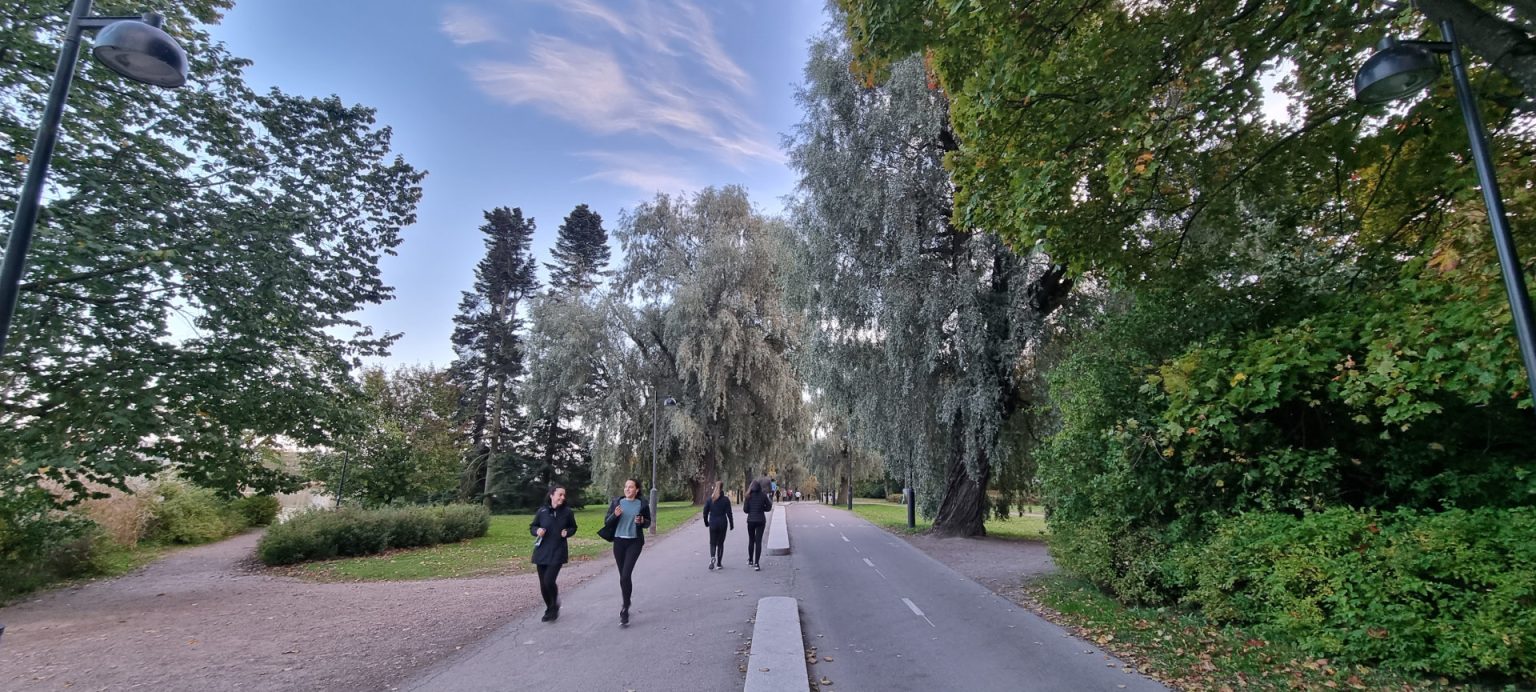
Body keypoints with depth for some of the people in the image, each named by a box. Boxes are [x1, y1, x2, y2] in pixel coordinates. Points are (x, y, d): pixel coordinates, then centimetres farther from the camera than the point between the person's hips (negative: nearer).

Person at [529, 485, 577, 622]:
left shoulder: (567, 512, -3)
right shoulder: (542, 511, -4)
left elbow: (573, 527, 11)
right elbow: (532, 527, 8)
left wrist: (567, 532, -9)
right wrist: (537, 531, -13)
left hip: (558, 552, -2)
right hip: (542, 552, 2)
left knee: (549, 581, -15)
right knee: (543, 584, 6)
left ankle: (555, 607, 13)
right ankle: (550, 609, 30)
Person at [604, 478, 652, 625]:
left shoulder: (642, 504, -2)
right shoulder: (617, 502, 2)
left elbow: (648, 522, 7)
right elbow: (607, 521, 1)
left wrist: (642, 521, -15)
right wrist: (615, 515, -18)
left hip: (634, 542, -3)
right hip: (619, 542, 3)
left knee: (626, 575, -13)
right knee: (623, 576, 12)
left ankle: (625, 609, -5)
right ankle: (626, 604, 32)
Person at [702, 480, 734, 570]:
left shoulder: (709, 499, -2)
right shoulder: (725, 499, -7)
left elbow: (705, 513, 0)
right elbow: (729, 513, -7)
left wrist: (706, 522, 14)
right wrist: (731, 525, 3)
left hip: (713, 524, 1)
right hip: (723, 524, -1)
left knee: (712, 543, 11)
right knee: (720, 543, 10)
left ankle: (712, 557, -17)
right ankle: (719, 564, 11)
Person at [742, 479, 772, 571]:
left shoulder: (749, 496, -4)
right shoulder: (763, 495, -6)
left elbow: (745, 510, -5)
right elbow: (768, 507, -1)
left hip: (751, 520, 1)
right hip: (761, 520, -1)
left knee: (751, 540, 18)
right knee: (758, 541, 1)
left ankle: (750, 560, 30)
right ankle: (756, 563, -6)